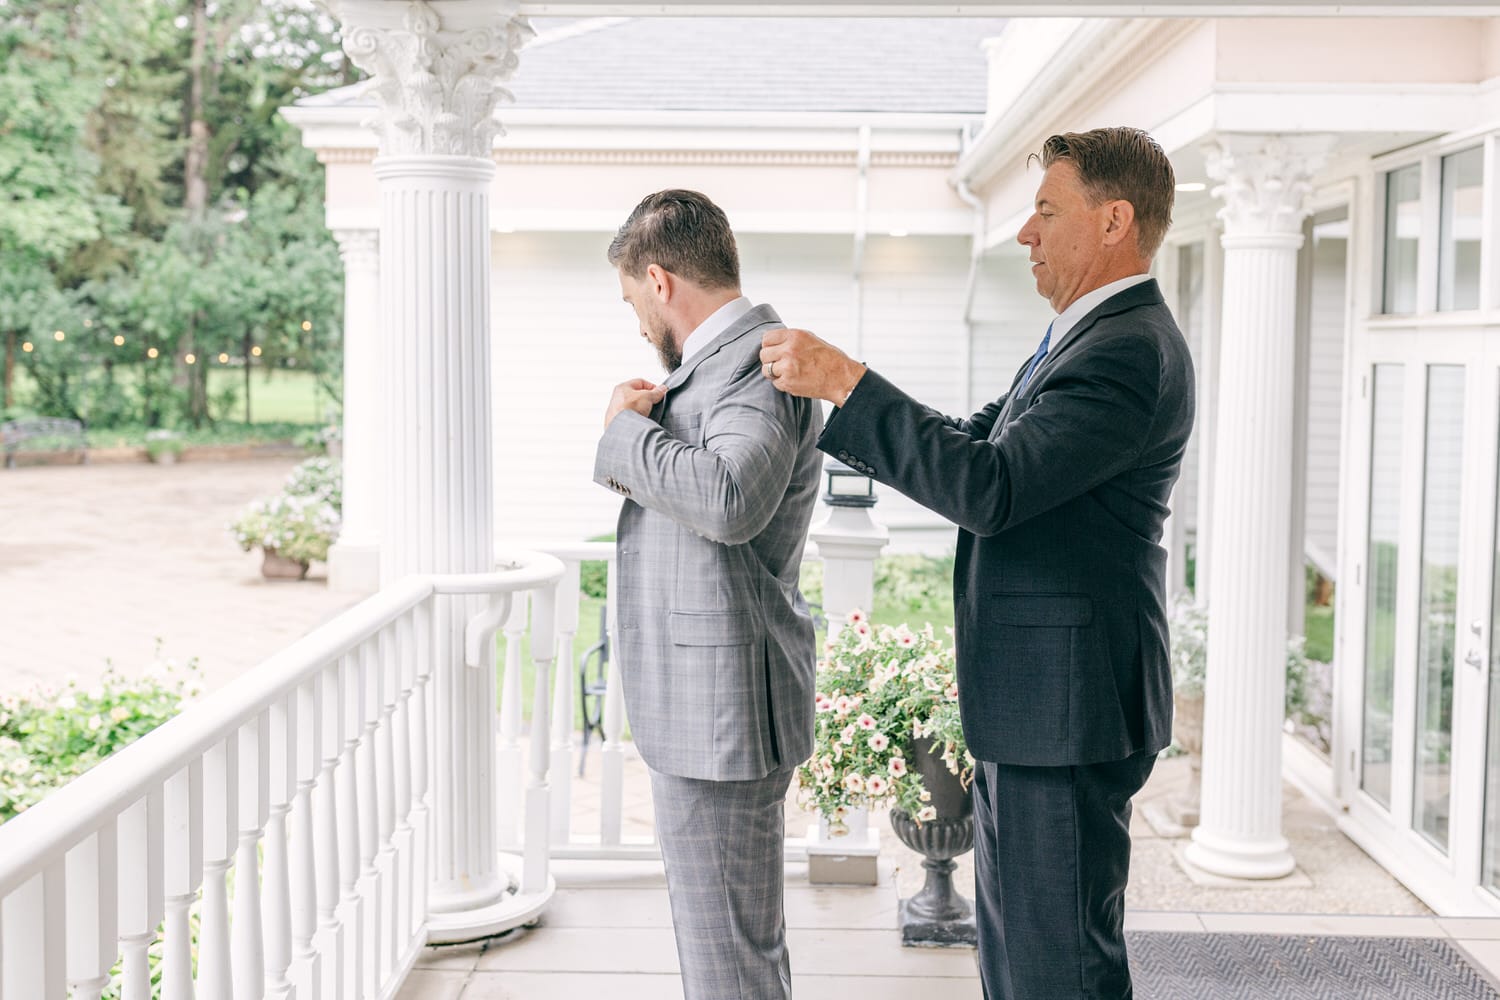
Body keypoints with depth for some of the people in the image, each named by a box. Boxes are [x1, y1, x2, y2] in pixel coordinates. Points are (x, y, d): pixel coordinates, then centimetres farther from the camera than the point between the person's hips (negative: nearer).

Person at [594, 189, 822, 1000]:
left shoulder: (755, 365, -18)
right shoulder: (722, 361, 15)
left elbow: (729, 499, -36)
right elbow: (691, 487, 25)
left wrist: (629, 428, -20)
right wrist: (649, 419, 6)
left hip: (721, 702, -11)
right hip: (702, 697, 11)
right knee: (744, 932, 21)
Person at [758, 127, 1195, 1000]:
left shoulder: (1130, 350, -20)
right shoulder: (1090, 337, 15)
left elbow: (989, 487, -28)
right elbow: (971, 440, 21)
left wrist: (846, 380, -23)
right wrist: (826, 402, 15)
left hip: (1066, 706, -11)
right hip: (1031, 701, 11)